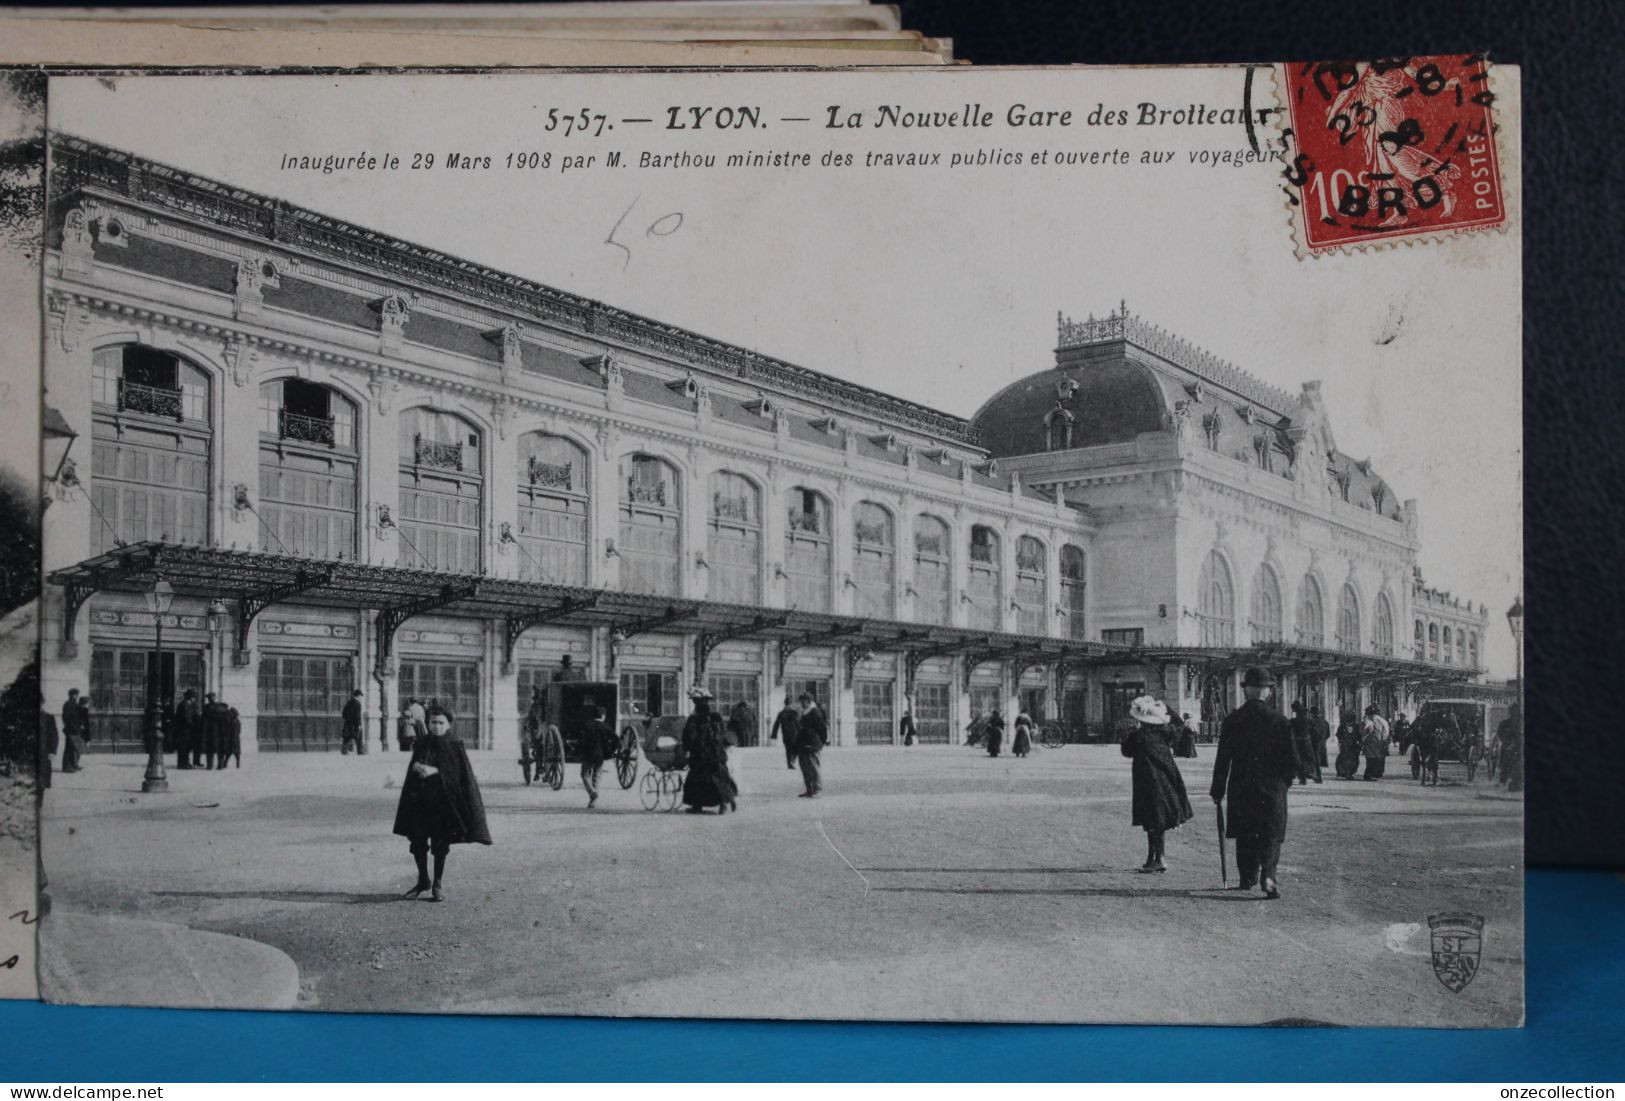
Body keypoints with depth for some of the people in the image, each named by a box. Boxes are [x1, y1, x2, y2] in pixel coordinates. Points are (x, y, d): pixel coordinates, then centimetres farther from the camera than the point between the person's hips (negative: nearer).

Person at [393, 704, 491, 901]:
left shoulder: (455, 746, -2)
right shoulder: (421, 744, 8)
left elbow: (458, 773, -10)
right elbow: (412, 771, 14)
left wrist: (434, 771, -20)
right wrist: (416, 768, -10)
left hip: (443, 801, -3)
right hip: (420, 799, 3)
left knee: (440, 844, 0)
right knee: (417, 841, 4)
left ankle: (436, 885, 11)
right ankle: (423, 881, 22)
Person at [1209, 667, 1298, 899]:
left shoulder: (1232, 719, -3)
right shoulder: (1279, 720, -5)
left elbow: (1223, 758, -3)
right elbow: (1292, 759, -3)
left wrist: (1218, 790, 5)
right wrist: (1286, 781, 16)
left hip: (1240, 787, 1)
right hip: (1272, 787, -1)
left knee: (1245, 836, 16)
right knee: (1271, 835, 2)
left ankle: (1248, 877, 22)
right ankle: (1267, 875, -17)